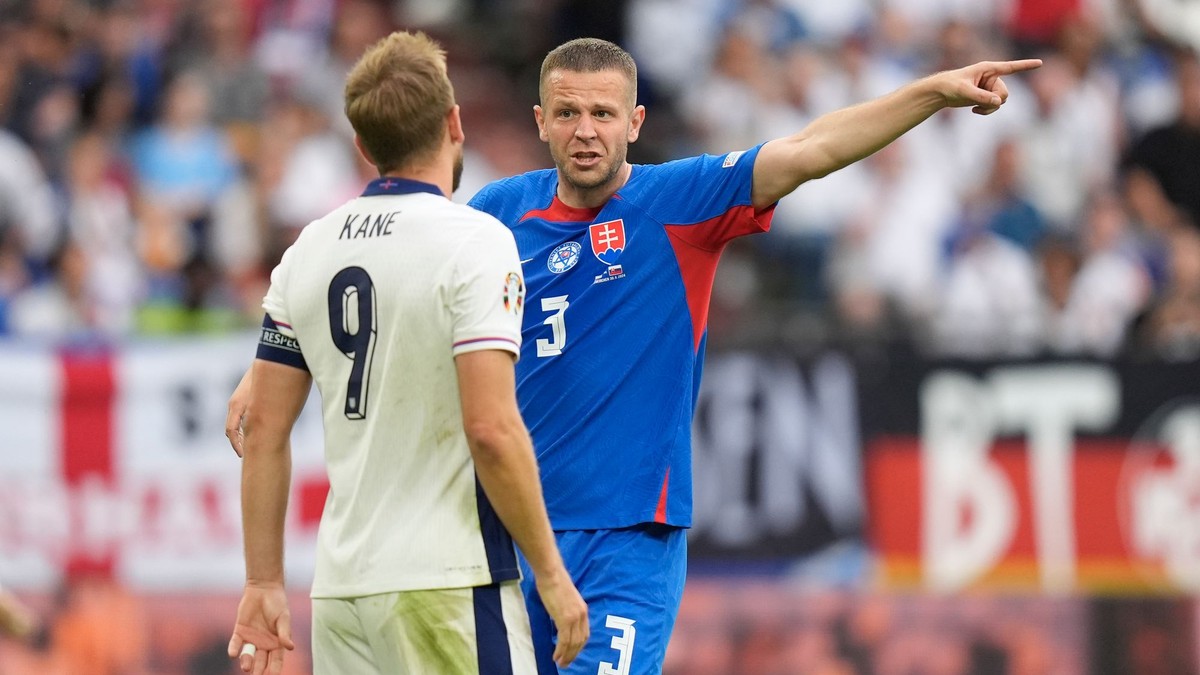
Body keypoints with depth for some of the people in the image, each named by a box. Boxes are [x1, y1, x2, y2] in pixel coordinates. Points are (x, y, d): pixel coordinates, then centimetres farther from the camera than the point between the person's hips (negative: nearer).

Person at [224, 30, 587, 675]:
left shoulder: (307, 250, 9)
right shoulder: (474, 241, -9)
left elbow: (263, 429, 11)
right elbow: (491, 429, -16)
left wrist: (264, 582, 16)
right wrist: (551, 573, -8)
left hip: (340, 589, 6)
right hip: (446, 581, -6)